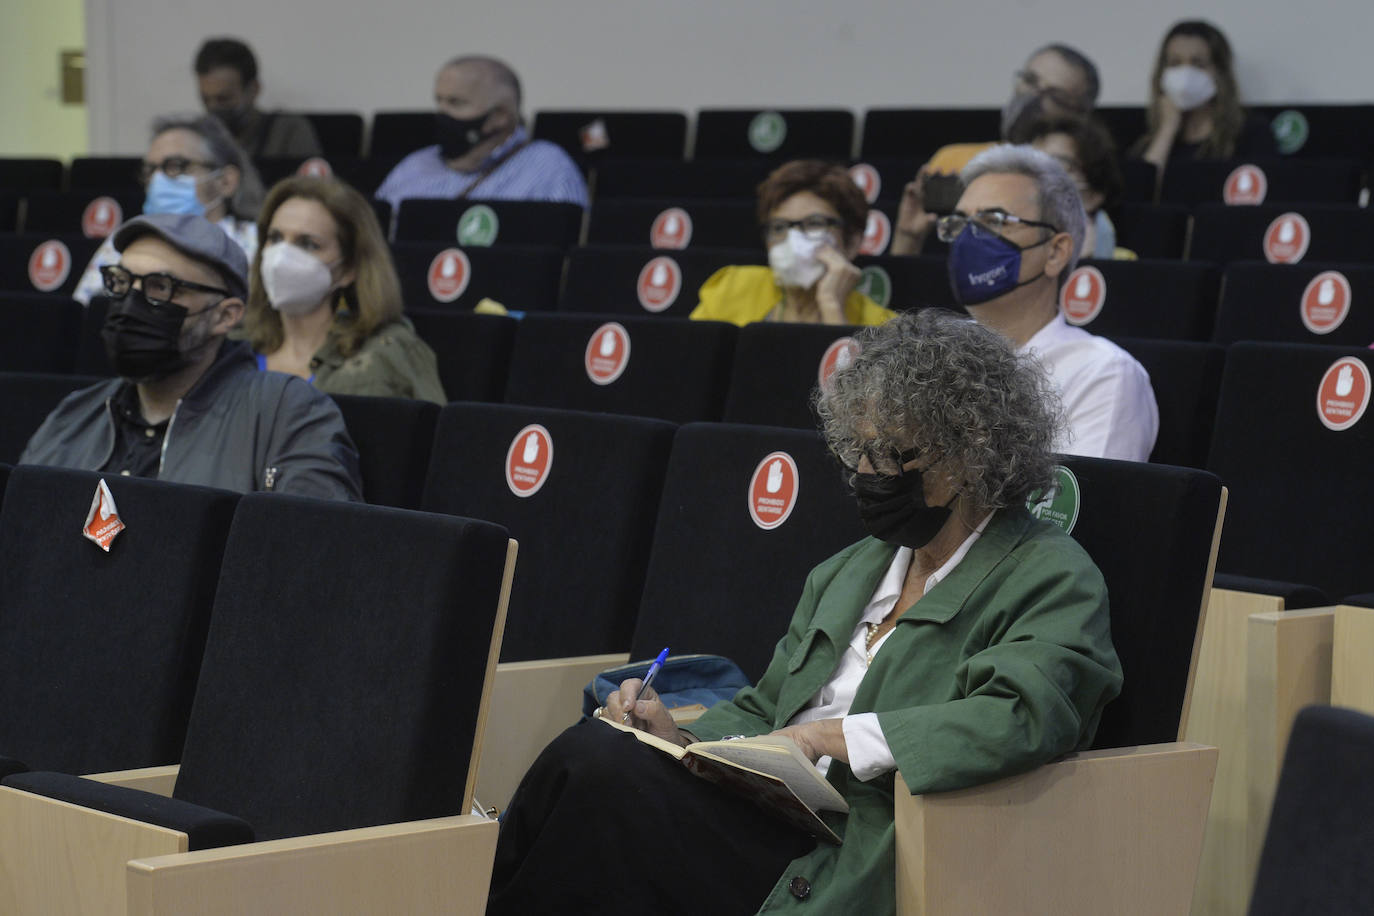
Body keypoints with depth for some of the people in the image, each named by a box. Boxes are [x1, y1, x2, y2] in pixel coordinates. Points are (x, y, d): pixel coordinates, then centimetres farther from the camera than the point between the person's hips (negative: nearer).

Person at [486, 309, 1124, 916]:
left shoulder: (1053, 579, -2)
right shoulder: (849, 572, 22)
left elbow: (1022, 719, -20)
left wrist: (830, 736, -19)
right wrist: (682, 739, 2)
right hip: (778, 832, 7)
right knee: (592, 754, -22)